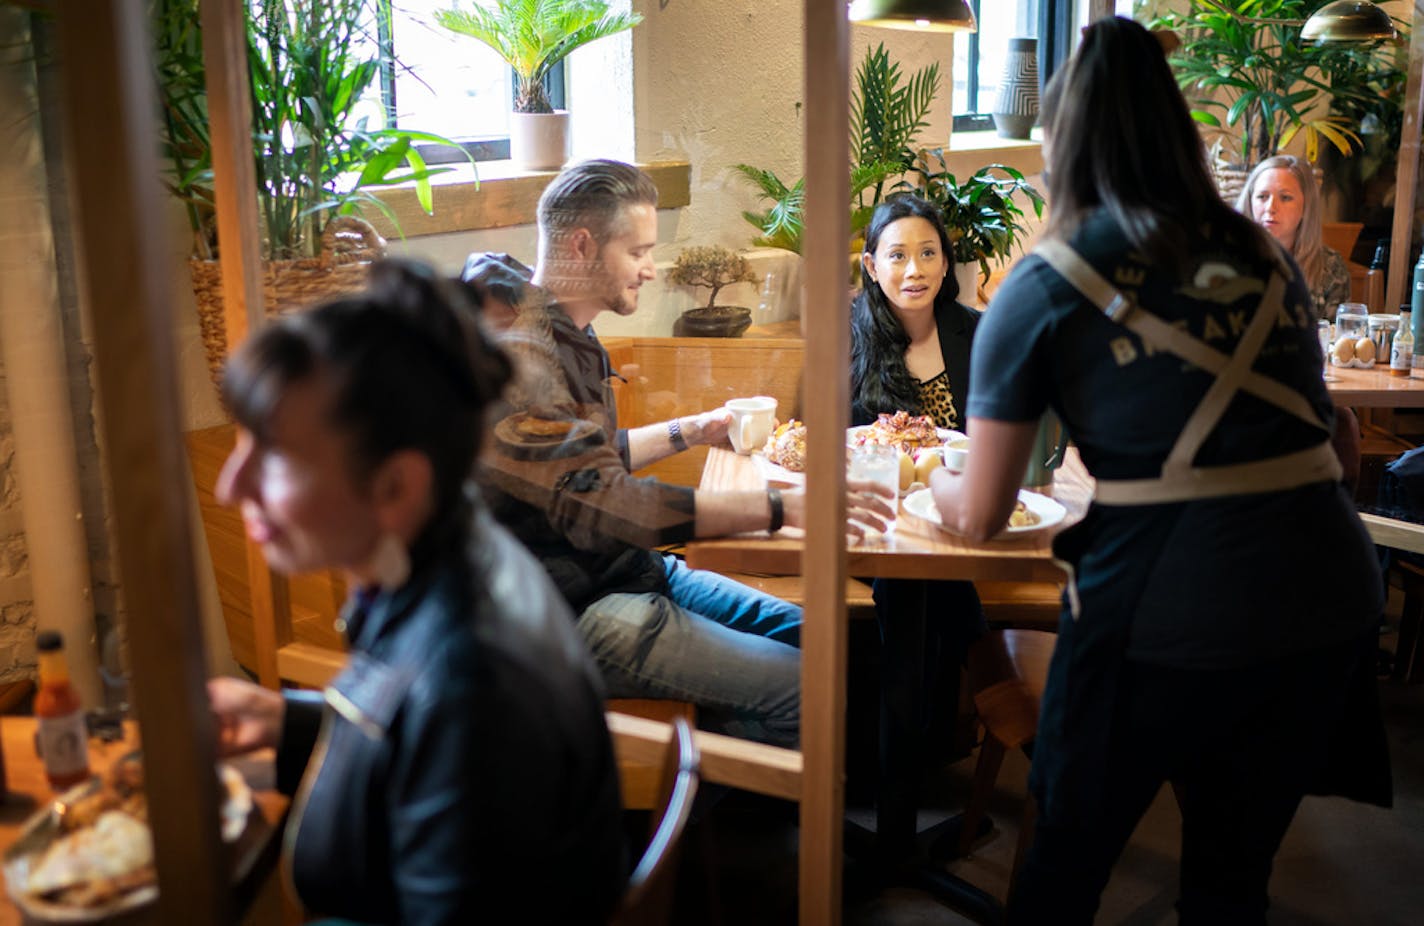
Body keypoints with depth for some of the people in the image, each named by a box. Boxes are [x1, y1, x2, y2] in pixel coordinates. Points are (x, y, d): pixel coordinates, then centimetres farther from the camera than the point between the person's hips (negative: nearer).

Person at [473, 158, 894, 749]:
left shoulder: (568, 337, 11)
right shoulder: (519, 358, -24)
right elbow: (602, 508, -33)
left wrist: (687, 432, 21)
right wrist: (780, 507, -34)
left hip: (627, 568, 11)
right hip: (573, 613, -10)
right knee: (811, 691, -16)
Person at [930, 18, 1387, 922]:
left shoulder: (1043, 287, 0)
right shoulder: (1269, 258, 13)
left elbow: (981, 517, 6)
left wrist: (940, 479, 28)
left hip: (1165, 616, -4)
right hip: (1332, 599, 5)